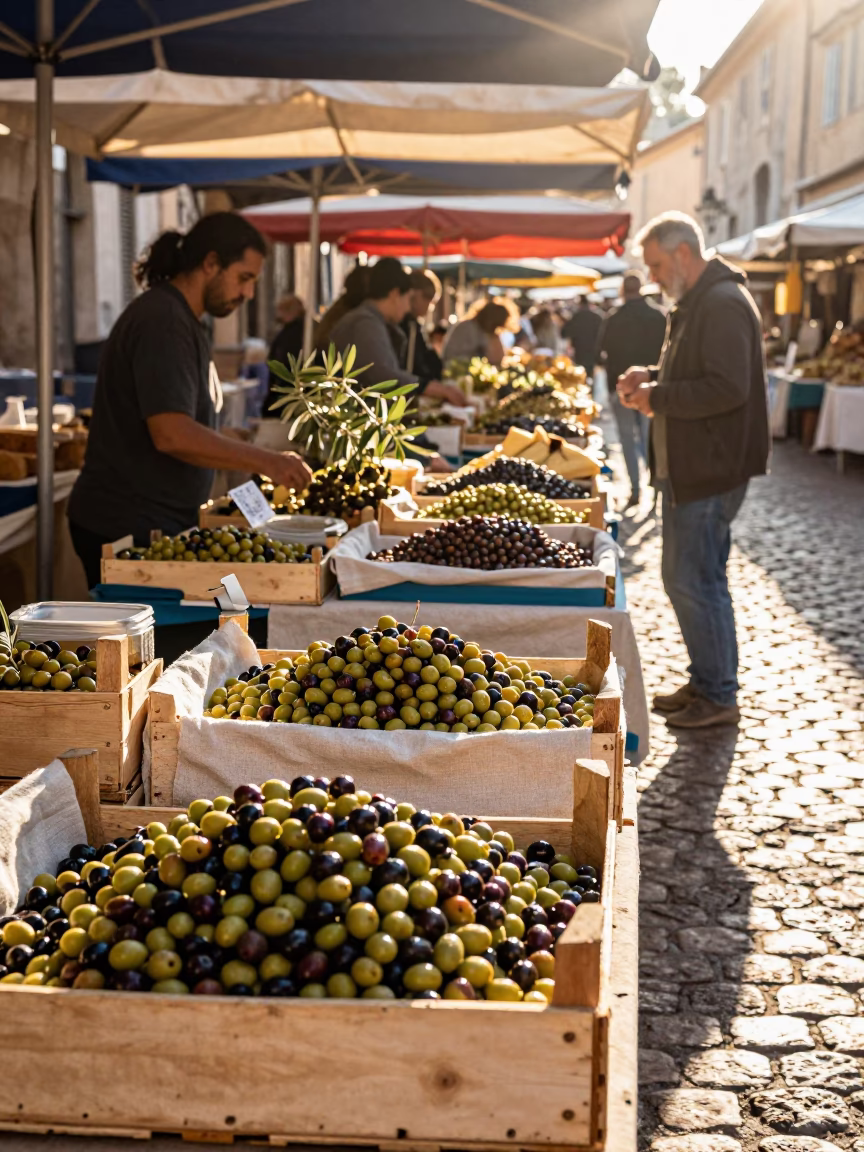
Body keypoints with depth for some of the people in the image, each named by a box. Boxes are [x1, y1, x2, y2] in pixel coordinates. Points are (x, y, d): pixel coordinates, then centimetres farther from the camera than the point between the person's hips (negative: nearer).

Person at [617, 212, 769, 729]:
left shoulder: (723, 304, -17)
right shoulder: (697, 303, 17)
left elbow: (728, 388, -26)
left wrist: (658, 397, -17)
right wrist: (651, 377, 9)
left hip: (712, 468, -11)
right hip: (690, 467, 11)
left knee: (696, 581, -6)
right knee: (688, 578, 15)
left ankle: (719, 697, 5)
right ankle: (706, 683, 25)